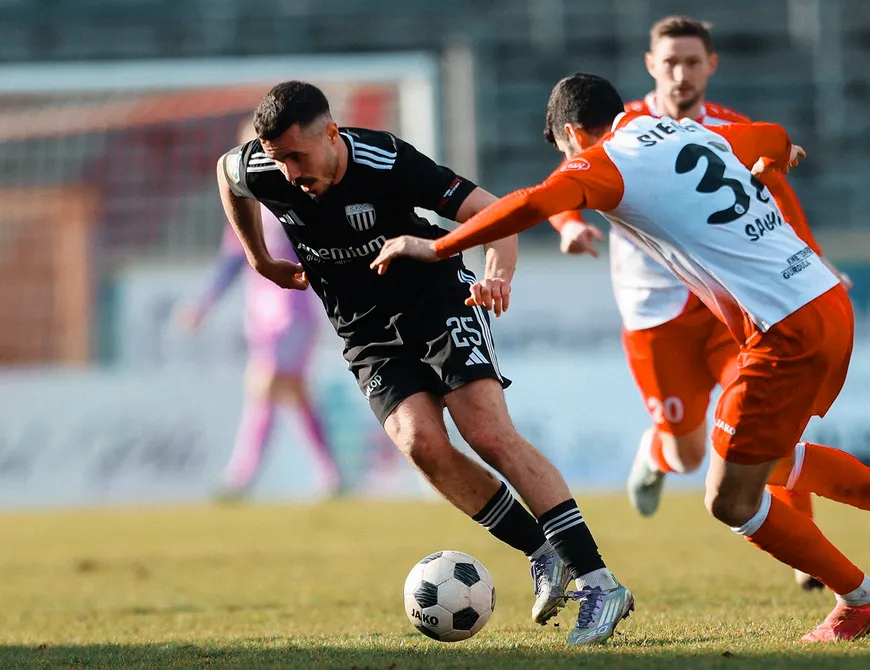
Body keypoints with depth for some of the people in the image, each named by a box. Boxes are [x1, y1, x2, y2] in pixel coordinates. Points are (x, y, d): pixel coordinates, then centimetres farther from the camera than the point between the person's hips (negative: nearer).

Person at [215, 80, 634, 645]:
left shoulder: (386, 163, -26)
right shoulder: (259, 171, -15)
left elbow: (493, 213, -24)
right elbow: (226, 171, 12)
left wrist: (498, 275, -43)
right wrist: (261, 260, 15)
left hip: (439, 298, -3)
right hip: (370, 337, 3)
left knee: (491, 435, -19)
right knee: (421, 442, -22)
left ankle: (600, 584, -17)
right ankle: (544, 555, -7)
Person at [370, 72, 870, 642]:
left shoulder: (604, 162, -6)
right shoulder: (699, 134, 16)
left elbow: (533, 204, -25)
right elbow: (774, 139, 36)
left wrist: (435, 249, -16)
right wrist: (773, 161, 61)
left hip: (788, 334, -9)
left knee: (731, 501, 6)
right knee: (772, 461, 30)